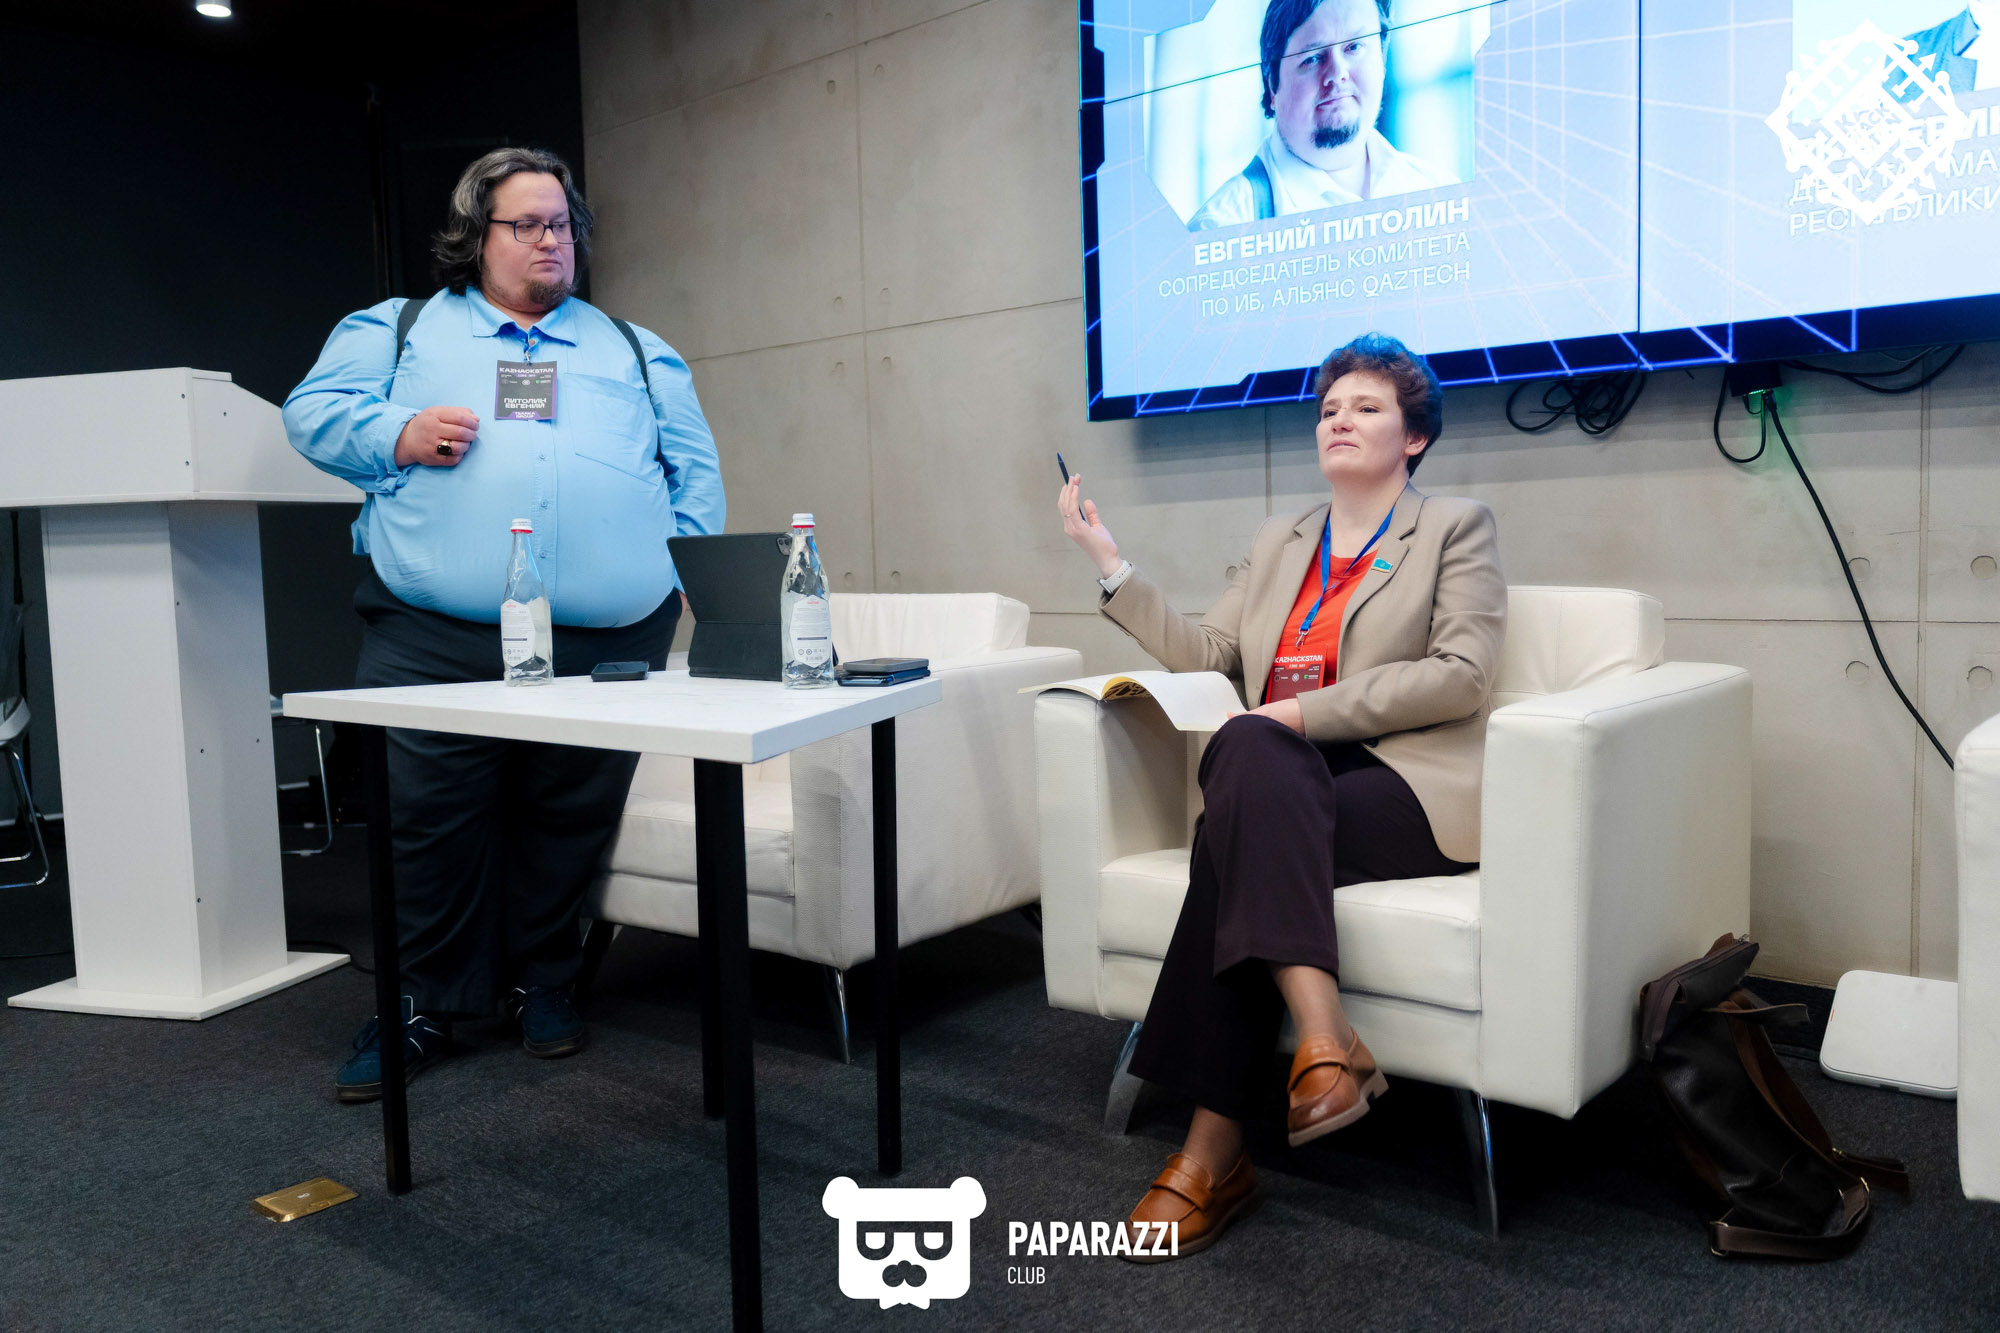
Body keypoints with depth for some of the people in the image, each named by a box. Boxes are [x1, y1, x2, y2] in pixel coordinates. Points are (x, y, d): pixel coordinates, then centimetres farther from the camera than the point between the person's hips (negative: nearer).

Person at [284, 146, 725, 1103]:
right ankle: (422, 1004, 15)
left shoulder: (636, 352, 21)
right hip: (436, 643, -1)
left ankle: (543, 983, 24)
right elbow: (312, 412, 9)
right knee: (430, 826, 0)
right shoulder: (397, 330, 17)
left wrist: (685, 565, 1)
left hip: (607, 644, 2)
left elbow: (694, 468, 15)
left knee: (569, 826, 6)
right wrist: (400, 436, -9)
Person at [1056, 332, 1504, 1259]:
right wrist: (1110, 564, 6)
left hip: (1407, 785, -4)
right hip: (1282, 786, 4)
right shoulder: (1278, 542, 24)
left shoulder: (1457, 526, 9)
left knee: (1234, 846, -31)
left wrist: (1308, 710, -15)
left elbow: (1460, 673, -6)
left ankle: (1216, 1149, -29)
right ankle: (1325, 1037, -38)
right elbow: (1204, 653, 13)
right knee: (1247, 747, -33)